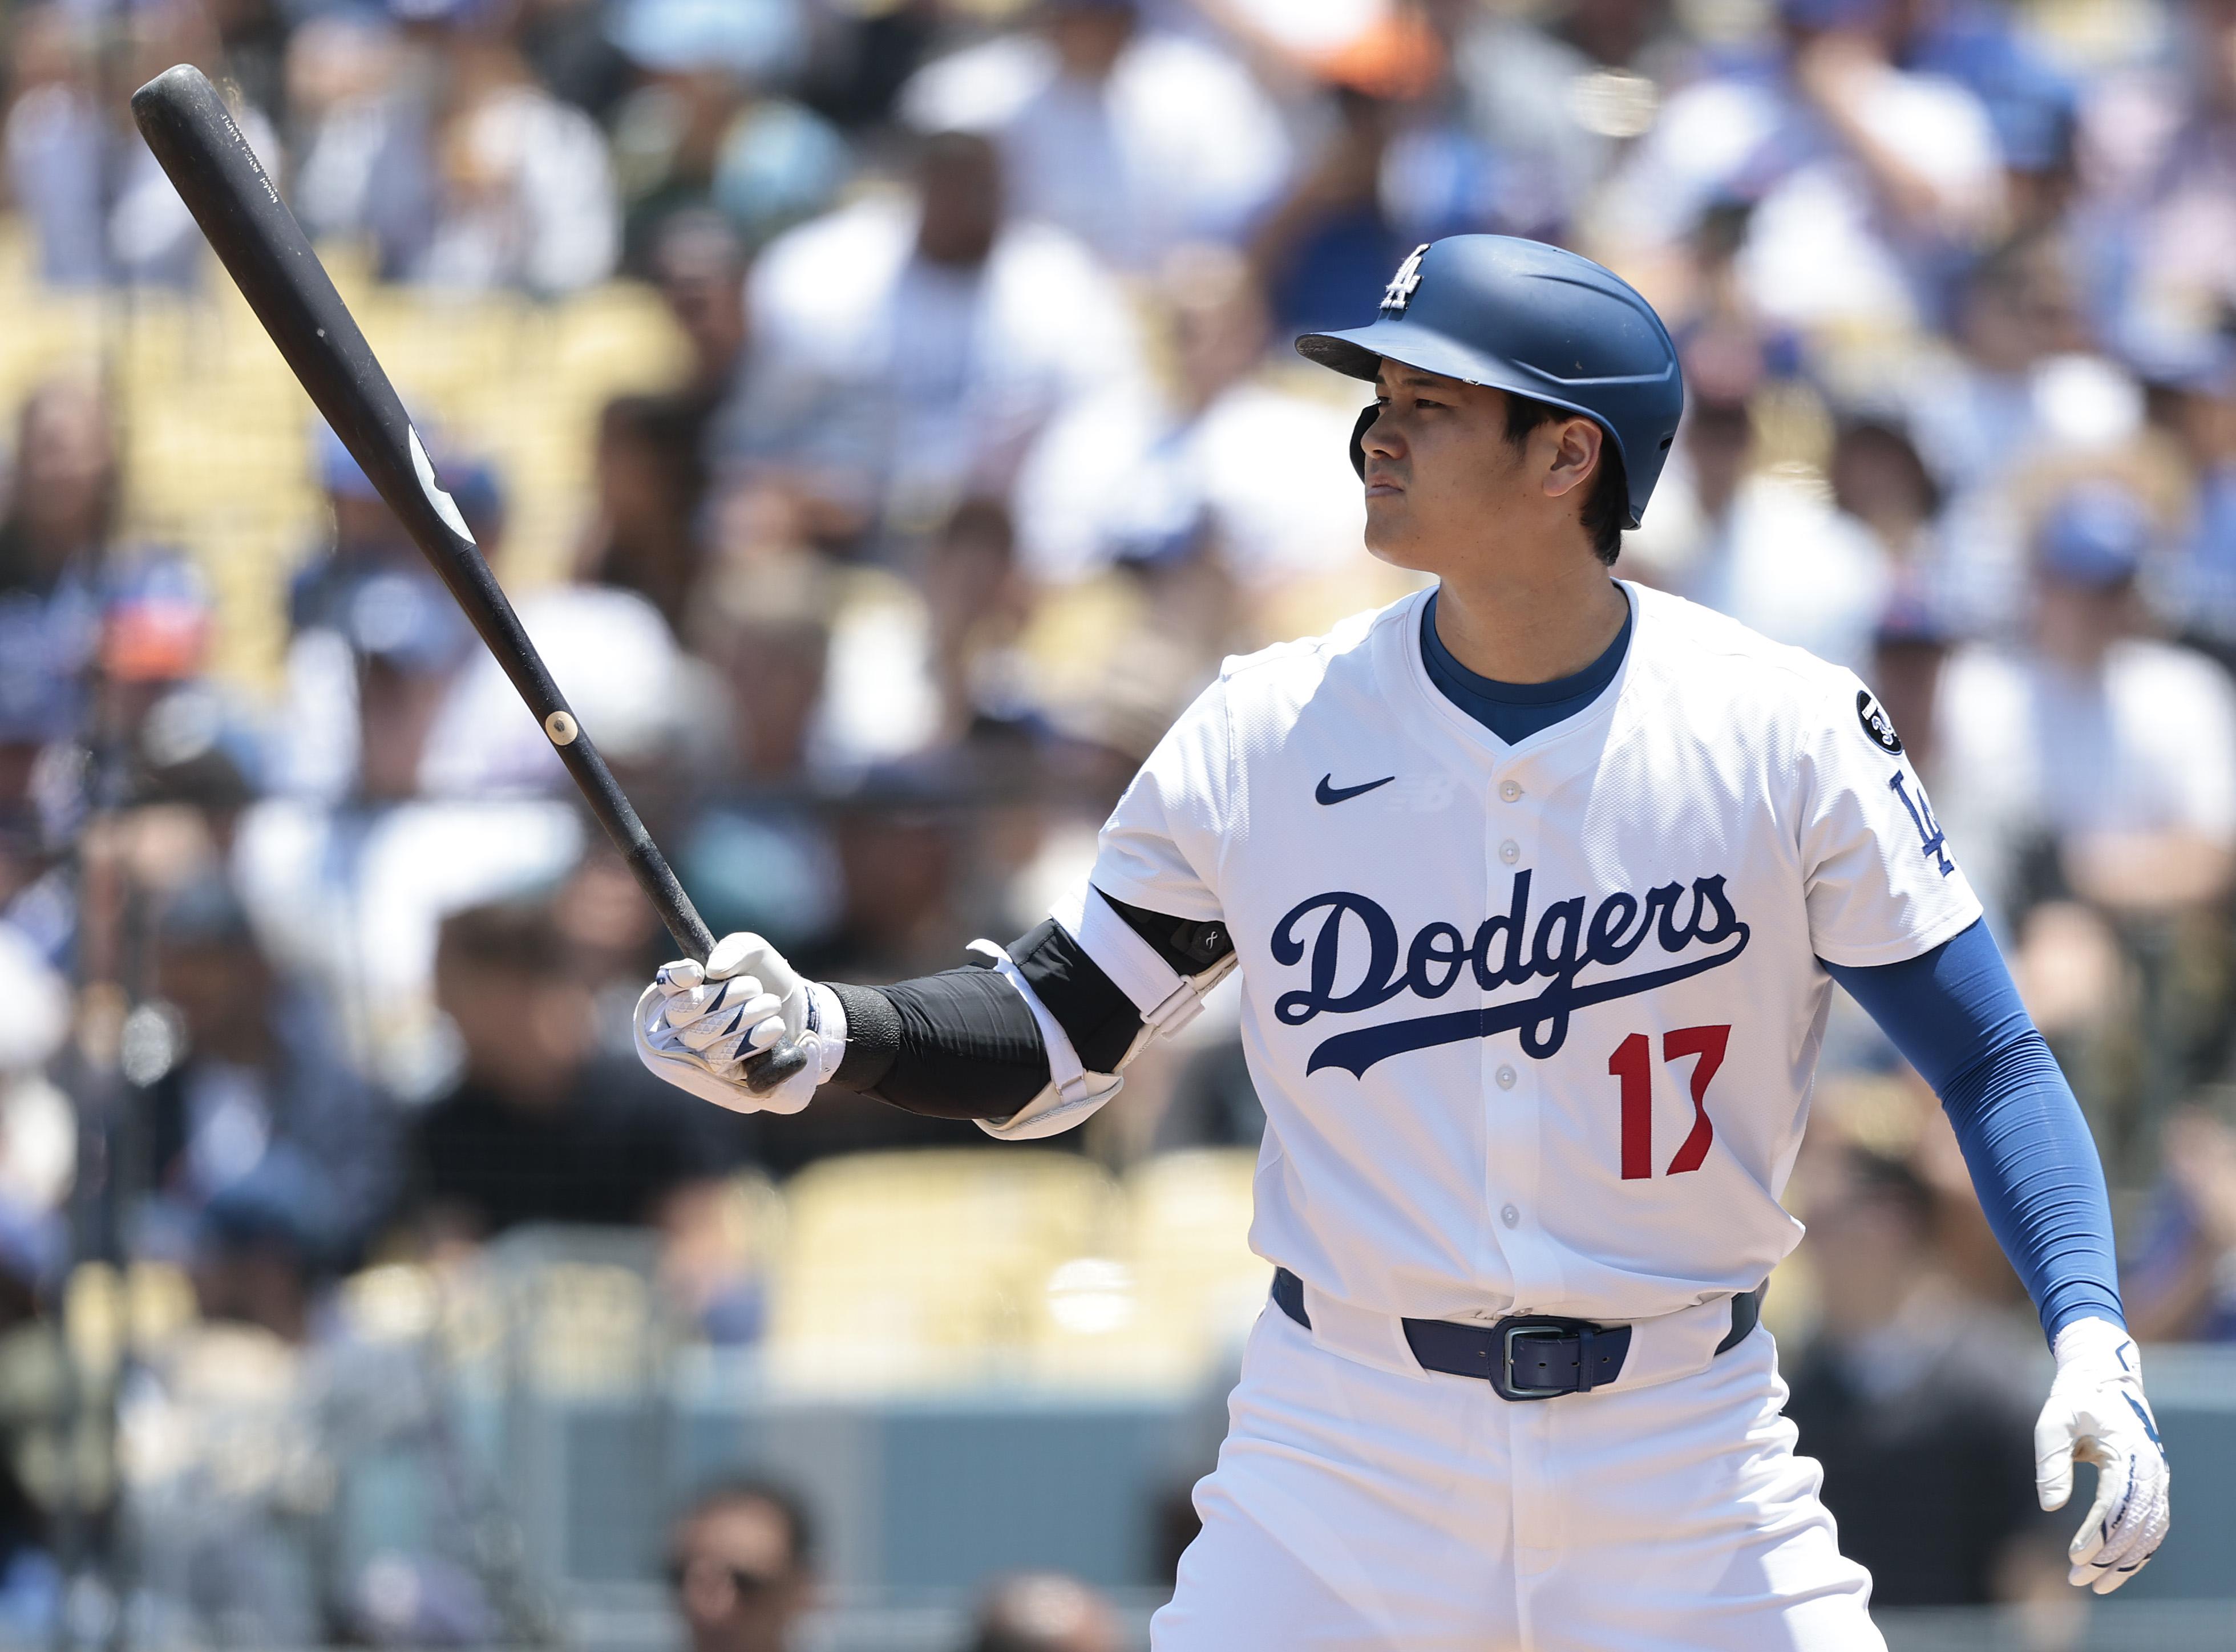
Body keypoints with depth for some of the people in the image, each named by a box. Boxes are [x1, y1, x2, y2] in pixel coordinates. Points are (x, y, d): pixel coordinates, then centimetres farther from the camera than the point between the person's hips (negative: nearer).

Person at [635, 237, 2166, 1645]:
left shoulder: (1786, 733, -6)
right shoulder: (1264, 739, -2)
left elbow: (1992, 1062, -3)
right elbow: (1055, 1041, 5)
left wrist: (2090, 1333, -17)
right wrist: (820, 1036, -13)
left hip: (1681, 1462, -1)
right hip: (1349, 1453, 1)